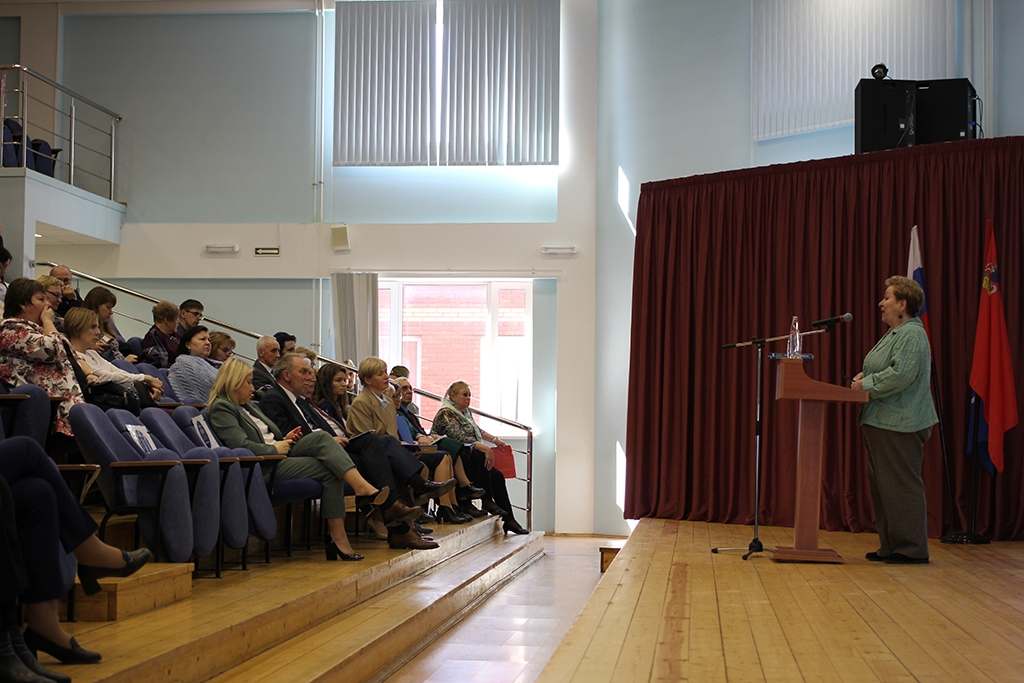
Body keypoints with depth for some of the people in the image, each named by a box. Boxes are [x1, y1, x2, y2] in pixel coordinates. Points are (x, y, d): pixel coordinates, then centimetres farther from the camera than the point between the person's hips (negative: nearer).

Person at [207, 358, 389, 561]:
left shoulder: (248, 405, 25)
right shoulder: (221, 407, -5)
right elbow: (241, 445, -18)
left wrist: (284, 440, 9)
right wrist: (275, 448, -10)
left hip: (278, 454, 9)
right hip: (263, 469, -9)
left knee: (321, 438, -18)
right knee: (330, 471, -21)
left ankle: (362, 487, -29)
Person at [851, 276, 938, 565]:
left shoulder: (912, 335, -14)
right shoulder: (894, 334, 19)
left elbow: (901, 375, -25)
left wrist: (867, 385, -16)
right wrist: (866, 375, 9)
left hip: (899, 424, -11)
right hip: (883, 422, 11)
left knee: (901, 485, -7)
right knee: (881, 484, 12)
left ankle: (912, 548, -1)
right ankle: (891, 546, 18)